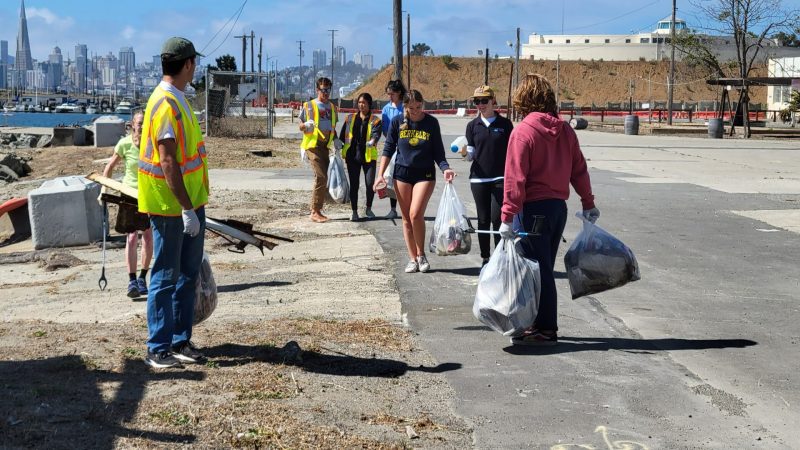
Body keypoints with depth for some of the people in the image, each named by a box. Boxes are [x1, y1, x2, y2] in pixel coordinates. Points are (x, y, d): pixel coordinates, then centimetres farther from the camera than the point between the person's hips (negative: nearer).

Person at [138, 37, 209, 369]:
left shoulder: (177, 99, 12)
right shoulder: (166, 104, -19)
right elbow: (168, 162, -24)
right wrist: (186, 209, -24)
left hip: (191, 202, 10)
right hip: (171, 206, -10)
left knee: (188, 274, 13)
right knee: (166, 277, -2)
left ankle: (181, 341, 22)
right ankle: (158, 350, 6)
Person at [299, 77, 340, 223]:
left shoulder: (331, 107, 15)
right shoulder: (309, 106, -1)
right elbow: (301, 126, 2)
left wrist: (336, 140, 6)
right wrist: (306, 125, -21)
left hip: (325, 146, 6)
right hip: (313, 145, -6)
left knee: (323, 178, 6)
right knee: (321, 177, -16)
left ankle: (317, 210, 14)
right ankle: (315, 212, -14)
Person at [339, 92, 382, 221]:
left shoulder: (375, 120, 0)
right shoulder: (350, 118, 10)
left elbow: (376, 133, -18)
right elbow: (342, 135, 14)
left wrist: (373, 141, -39)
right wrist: (340, 149, 8)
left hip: (369, 156, -2)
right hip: (352, 156, 2)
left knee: (370, 184, -4)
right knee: (354, 185, 3)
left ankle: (368, 208, 20)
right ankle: (354, 212, 12)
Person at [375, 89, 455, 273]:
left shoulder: (431, 122, -3)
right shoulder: (397, 122, 0)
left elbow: (438, 151, 2)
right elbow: (388, 148, 7)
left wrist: (445, 169, -16)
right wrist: (381, 174, 0)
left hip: (424, 174, -2)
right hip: (402, 173, 2)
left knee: (416, 214, -15)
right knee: (406, 218, 4)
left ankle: (421, 255, 3)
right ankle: (412, 258, 13)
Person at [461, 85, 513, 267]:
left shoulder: (505, 124, 2)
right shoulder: (473, 125, 7)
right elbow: (470, 155, 7)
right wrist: (464, 151, -14)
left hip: (500, 178, -2)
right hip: (479, 178, 2)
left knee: (497, 218, -8)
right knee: (483, 219, 7)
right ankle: (485, 258, 15)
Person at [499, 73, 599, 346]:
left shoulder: (523, 131, -13)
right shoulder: (564, 130, 6)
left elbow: (515, 178, -17)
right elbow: (579, 170, 11)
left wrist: (508, 216, -16)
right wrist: (588, 203, 21)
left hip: (534, 209, -7)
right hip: (559, 206, 7)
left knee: (537, 271, 0)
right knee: (544, 269, 17)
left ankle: (545, 331, 4)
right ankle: (543, 325, 25)